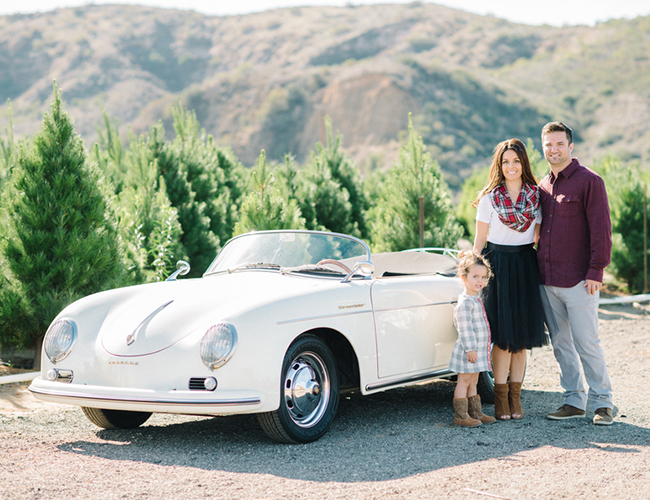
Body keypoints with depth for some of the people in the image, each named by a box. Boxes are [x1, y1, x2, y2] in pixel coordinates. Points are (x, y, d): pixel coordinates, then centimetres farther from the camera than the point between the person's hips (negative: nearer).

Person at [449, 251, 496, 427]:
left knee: (473, 382, 15)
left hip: (478, 349, 10)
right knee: (464, 381, -4)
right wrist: (470, 348, -24)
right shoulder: (465, 302, -18)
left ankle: (475, 412, 21)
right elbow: (465, 328, -22)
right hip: (468, 351, -10)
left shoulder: (475, 300, 14)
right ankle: (460, 415, 1)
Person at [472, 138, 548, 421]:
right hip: (497, 264, -3)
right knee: (503, 334, -4)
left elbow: (538, 238, 11)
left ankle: (515, 396, 14)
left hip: (525, 265, 3)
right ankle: (500, 397, 4)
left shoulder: (536, 196, 7)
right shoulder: (489, 198, 0)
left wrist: (541, 270, 4)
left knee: (522, 333, 5)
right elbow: (480, 240, 2)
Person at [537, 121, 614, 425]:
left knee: (586, 343, -4)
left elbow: (600, 229, -10)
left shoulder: (589, 181, -6)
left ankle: (602, 403, 7)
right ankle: (574, 401, 19)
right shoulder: (543, 186, 14)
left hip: (579, 280, -6)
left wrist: (596, 270, -14)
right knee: (561, 344, 10)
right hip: (547, 281, 6)